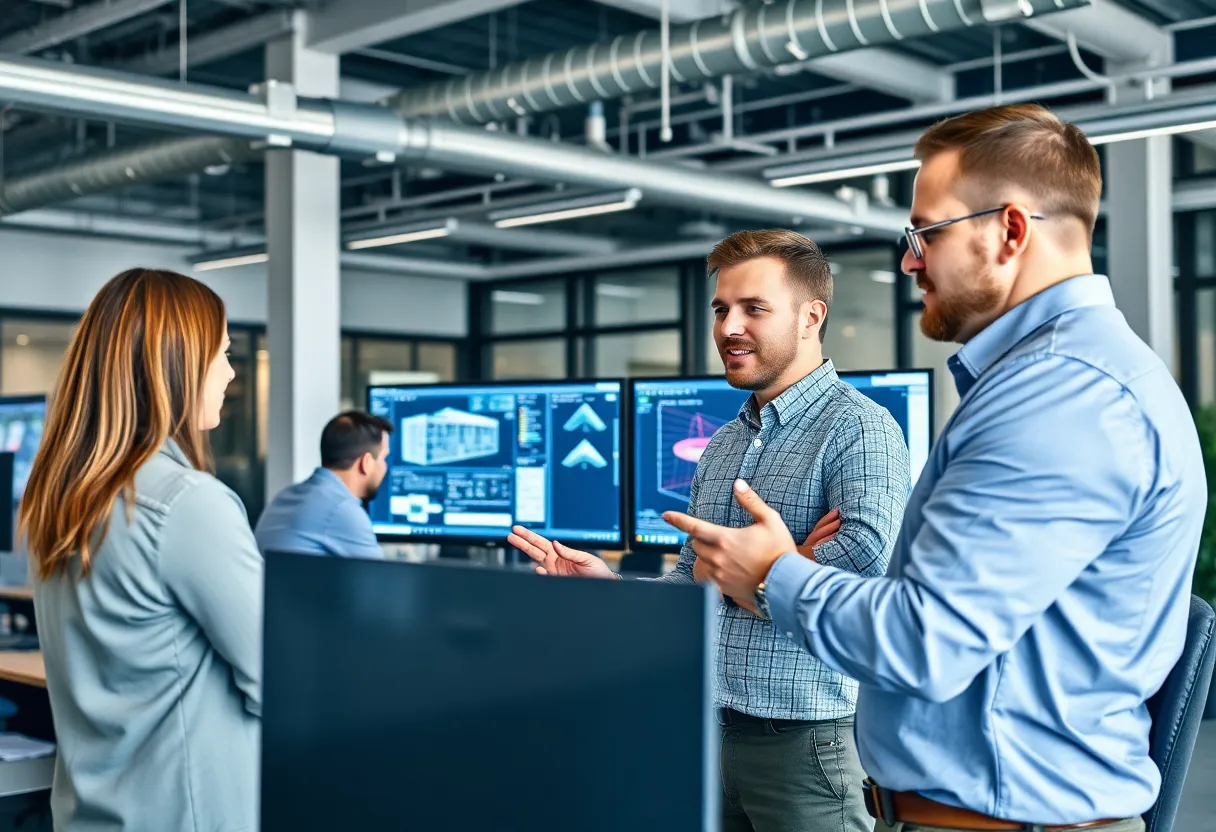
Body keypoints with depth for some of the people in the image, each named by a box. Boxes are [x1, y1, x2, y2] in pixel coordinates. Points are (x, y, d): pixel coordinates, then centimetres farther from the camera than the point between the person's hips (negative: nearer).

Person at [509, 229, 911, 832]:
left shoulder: (857, 426, -11)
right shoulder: (722, 446, 14)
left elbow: (867, 553, -29)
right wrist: (610, 586, -2)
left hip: (804, 738, -7)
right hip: (712, 731, 7)